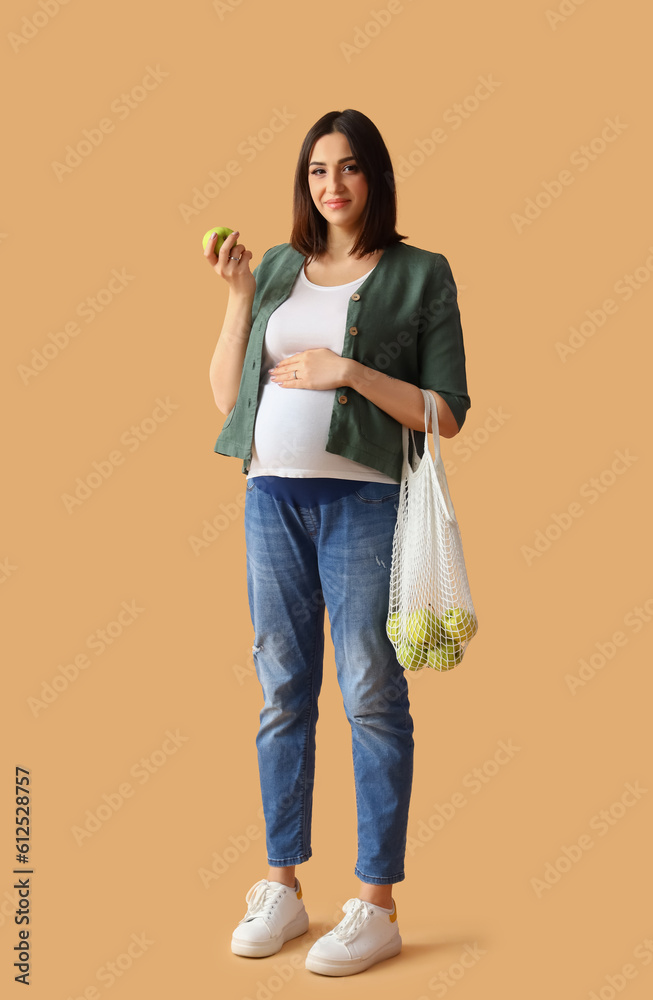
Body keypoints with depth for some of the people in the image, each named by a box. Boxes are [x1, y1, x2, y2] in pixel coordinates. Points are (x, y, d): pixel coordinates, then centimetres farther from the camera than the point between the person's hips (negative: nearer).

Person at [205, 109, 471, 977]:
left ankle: (377, 905, 11)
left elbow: (447, 415, -4)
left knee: (372, 696, -1)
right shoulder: (276, 269, 13)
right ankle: (282, 888, 22)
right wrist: (237, 295, 1)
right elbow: (227, 397, 9)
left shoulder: (420, 274, 2)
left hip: (366, 499, -4)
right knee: (282, 692, 9)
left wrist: (350, 371, -13)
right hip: (274, 496, 4)